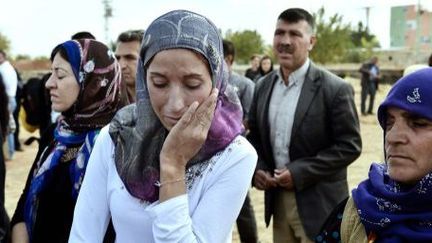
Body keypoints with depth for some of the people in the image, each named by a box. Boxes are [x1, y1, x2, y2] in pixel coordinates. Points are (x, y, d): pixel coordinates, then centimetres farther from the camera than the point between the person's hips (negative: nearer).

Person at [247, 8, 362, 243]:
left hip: (318, 204, -5)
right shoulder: (263, 86, 5)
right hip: (277, 198, 5)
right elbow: (254, 136, 13)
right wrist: (257, 169, -6)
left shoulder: (335, 89, -12)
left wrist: (300, 172, -19)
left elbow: (349, 145, -13)